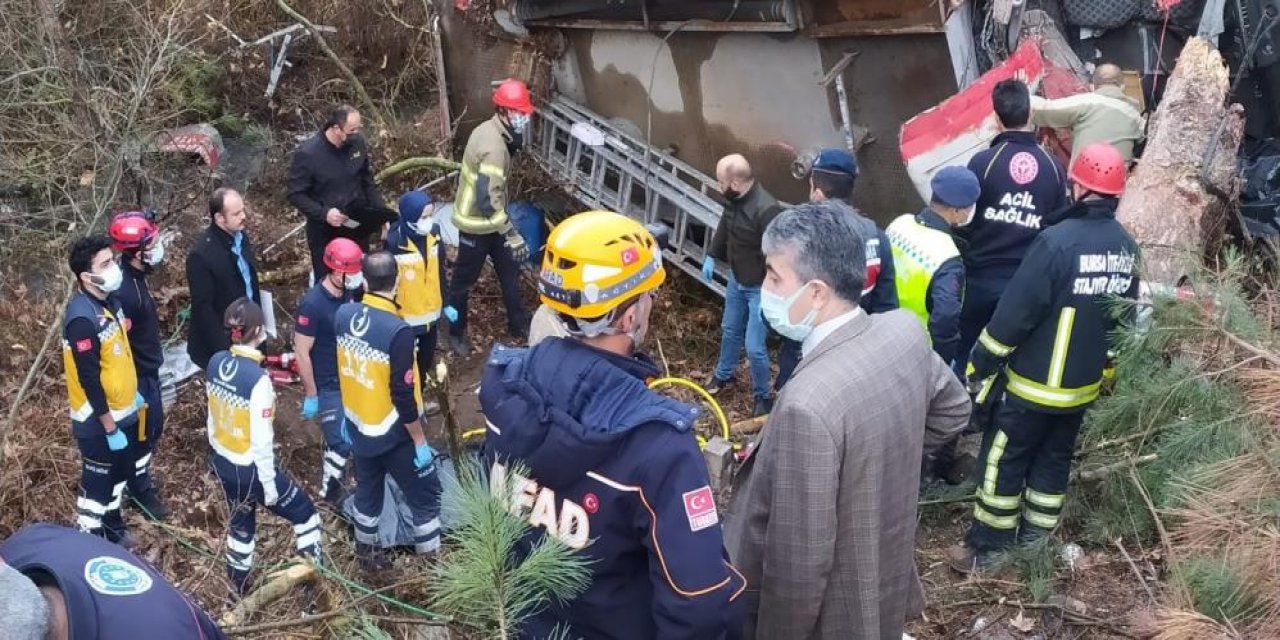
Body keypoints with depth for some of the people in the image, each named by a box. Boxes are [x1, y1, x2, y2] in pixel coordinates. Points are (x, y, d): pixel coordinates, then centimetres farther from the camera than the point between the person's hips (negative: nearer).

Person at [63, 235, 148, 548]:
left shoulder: (109, 299, 0)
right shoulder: (82, 319, -29)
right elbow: (89, 379, -26)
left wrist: (132, 392, 20)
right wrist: (109, 427, -21)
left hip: (122, 411, 9)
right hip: (97, 420, -9)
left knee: (119, 476, 24)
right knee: (97, 485, 8)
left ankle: (113, 531, 45)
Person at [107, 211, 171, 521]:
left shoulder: (136, 276, -1)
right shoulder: (124, 290, -32)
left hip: (148, 368, 9)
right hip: (136, 375, -9)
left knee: (153, 427, 24)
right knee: (142, 433, 10)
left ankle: (138, 476, 43)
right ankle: (140, 489, 29)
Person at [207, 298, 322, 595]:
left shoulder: (216, 363, -7)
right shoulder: (258, 379, -28)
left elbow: (212, 416, 6)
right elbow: (261, 441, -23)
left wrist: (218, 455, 20)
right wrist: (269, 484, -12)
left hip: (223, 462, 7)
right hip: (250, 468, -7)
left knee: (240, 523, 27)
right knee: (304, 513, 14)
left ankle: (238, 589, 41)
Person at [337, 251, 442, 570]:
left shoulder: (343, 315, -8)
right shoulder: (398, 331, -29)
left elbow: (343, 369, 6)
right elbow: (403, 394, -25)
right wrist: (420, 441, -13)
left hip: (358, 428, 7)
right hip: (393, 435, -7)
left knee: (367, 491, 25)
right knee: (425, 496, 11)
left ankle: (367, 553, 43)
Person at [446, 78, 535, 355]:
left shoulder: (489, 131, 2)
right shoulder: (493, 146, -29)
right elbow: (487, 198, -34)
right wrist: (510, 232, -31)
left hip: (489, 220, 10)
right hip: (477, 223, -10)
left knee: (510, 271, 18)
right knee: (464, 280, 9)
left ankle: (519, 325, 33)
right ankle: (456, 333, 27)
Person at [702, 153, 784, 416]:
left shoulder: (767, 210, -34)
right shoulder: (734, 199, -8)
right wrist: (711, 256, 17)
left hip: (760, 288, -8)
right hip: (736, 280, 8)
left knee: (754, 347, -3)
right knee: (730, 330, 26)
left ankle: (762, 396, 21)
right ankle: (723, 374, 50)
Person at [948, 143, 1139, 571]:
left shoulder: (1058, 241, -23)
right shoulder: (1126, 247, 1)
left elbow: (1016, 311, -21)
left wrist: (981, 364, -11)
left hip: (1035, 383, -7)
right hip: (1084, 386, 7)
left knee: (1003, 462, 6)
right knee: (1054, 462, 17)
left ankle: (986, 549, 14)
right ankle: (1033, 546, 27)